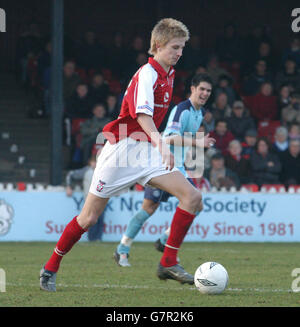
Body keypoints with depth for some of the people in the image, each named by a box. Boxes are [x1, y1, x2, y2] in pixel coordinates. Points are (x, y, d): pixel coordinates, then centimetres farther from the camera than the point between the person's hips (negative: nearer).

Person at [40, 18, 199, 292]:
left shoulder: (169, 74, 10)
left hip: (148, 151, 7)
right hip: (122, 148, -7)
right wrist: (161, 144, -46)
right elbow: (142, 115, -32)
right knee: (89, 218, -3)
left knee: (192, 197, -11)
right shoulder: (147, 74, -16)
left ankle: (168, 263, -7)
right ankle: (50, 268, 14)